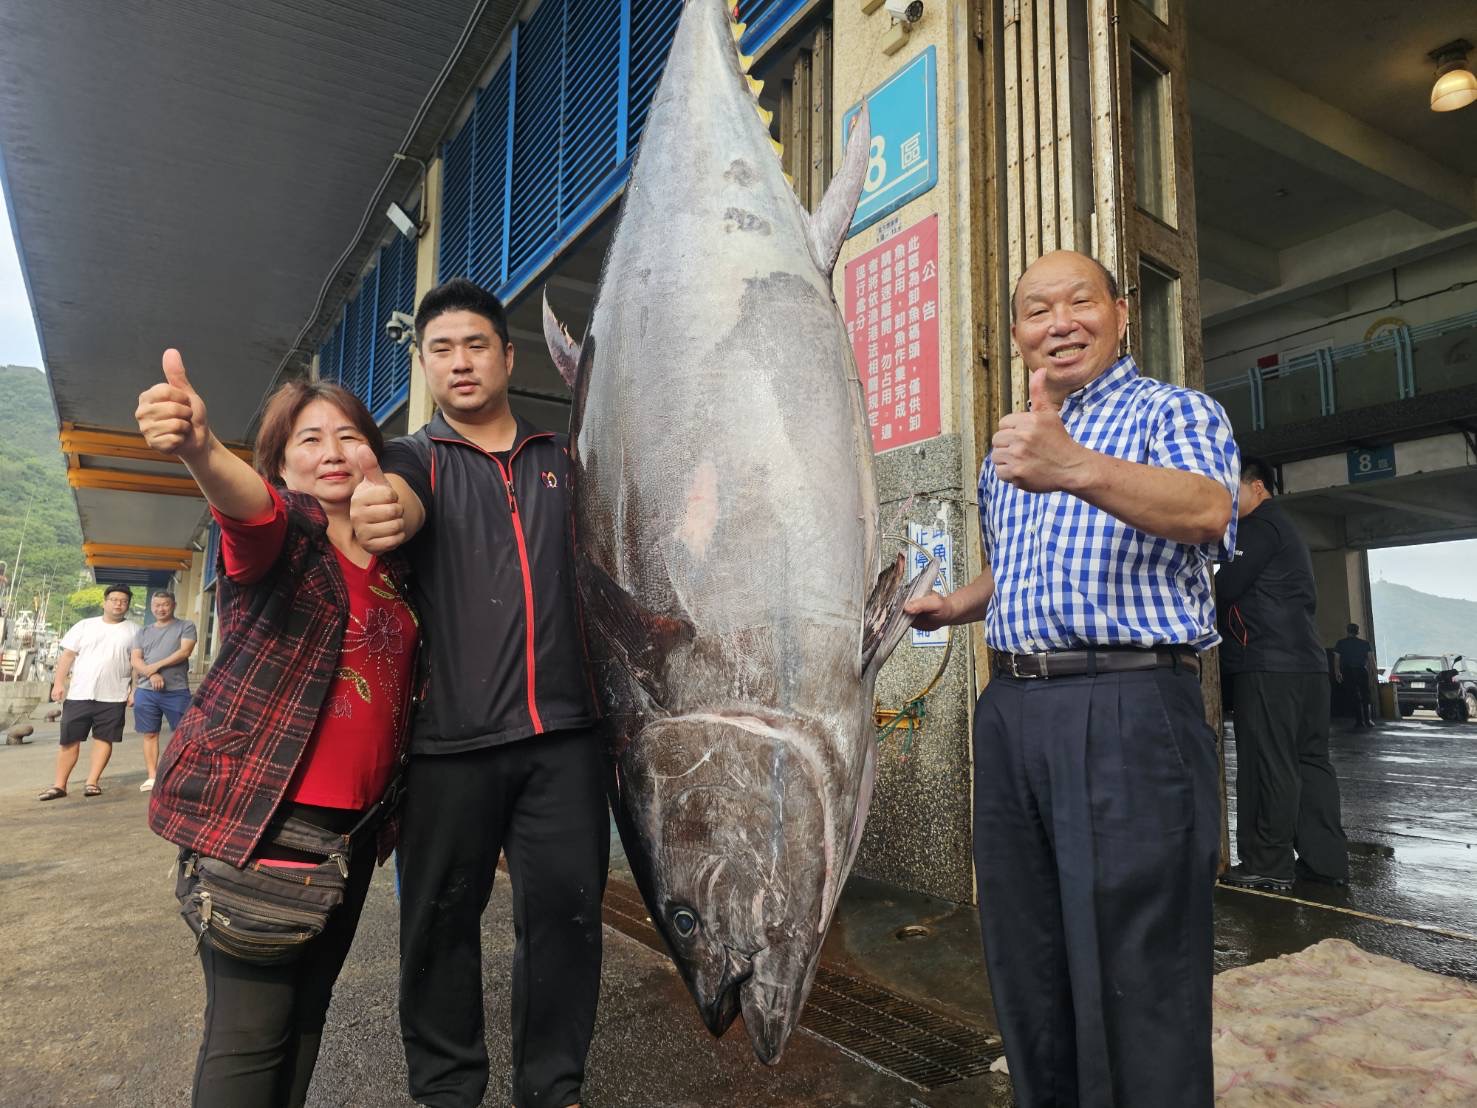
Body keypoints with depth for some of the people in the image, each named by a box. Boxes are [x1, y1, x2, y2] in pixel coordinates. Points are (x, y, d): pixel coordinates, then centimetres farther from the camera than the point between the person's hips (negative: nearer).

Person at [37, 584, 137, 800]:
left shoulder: (133, 630, 6)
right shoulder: (84, 626, 9)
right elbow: (67, 655, 6)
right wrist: (59, 683, -4)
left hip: (113, 697, -1)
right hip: (79, 694, 1)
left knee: (104, 739, 1)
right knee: (70, 740, 5)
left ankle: (92, 782, 8)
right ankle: (59, 785, 12)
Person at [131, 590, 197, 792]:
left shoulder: (185, 626, 4)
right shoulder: (143, 631, 16)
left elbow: (185, 651, -10)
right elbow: (136, 660, 6)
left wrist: (156, 665, -11)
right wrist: (151, 675, -12)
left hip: (177, 691, -4)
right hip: (146, 691, 4)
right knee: (150, 734, 7)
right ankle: (152, 777, 13)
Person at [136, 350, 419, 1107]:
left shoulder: (394, 563, 10)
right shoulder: (283, 533, -7)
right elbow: (251, 506, -31)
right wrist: (199, 450, -50)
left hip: (355, 820, 6)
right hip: (254, 810, -5)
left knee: (307, 1009, 14)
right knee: (251, 1024, -4)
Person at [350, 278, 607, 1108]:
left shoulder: (563, 462, 14)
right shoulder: (416, 459, 8)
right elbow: (399, 501, -17)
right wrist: (381, 506, -40)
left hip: (565, 732, 2)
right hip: (451, 737, -1)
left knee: (565, 907, 5)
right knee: (443, 919, 8)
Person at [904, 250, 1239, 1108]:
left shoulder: (1174, 411, 0)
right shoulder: (1009, 451, 20)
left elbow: (1208, 511, -23)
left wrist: (1078, 470, -40)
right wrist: (954, 608, 12)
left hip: (1131, 708, -6)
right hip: (1011, 712, 7)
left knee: (1134, 983, 0)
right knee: (1027, 968, 17)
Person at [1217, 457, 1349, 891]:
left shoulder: (1258, 527, -6)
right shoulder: (1285, 528, 25)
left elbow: (1225, 589, -13)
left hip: (1269, 665, -10)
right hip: (1308, 662, 10)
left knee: (1268, 765, -6)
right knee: (1309, 760, 10)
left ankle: (1269, 866, -2)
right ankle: (1327, 858, 14)